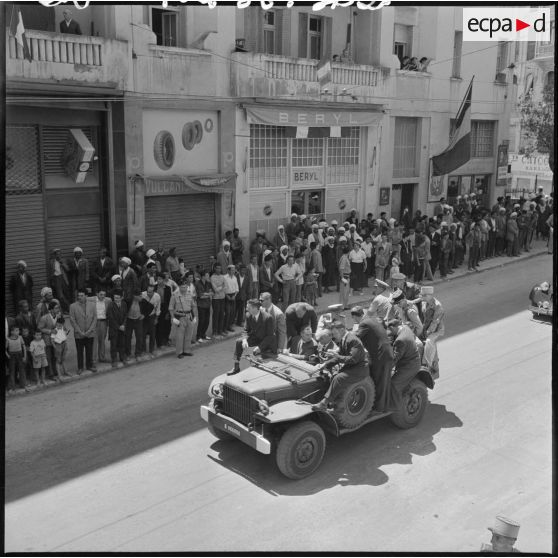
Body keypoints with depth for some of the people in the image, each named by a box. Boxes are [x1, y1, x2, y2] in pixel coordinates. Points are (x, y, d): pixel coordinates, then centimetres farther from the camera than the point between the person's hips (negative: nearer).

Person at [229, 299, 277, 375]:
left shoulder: (267, 318, -29)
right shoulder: (249, 316, -11)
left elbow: (270, 336, -23)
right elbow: (247, 331, 2)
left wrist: (260, 347, -30)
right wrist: (245, 340, -19)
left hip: (268, 341, -6)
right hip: (256, 338, 6)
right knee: (238, 342, -6)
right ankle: (236, 367, 2)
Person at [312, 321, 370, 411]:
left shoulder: (353, 340, -21)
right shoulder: (342, 340, 9)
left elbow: (353, 359, -27)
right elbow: (339, 356, 11)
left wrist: (337, 357, -20)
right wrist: (325, 364, -1)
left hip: (359, 369, -10)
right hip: (350, 367, 10)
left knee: (338, 378, -25)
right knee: (332, 376, -7)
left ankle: (324, 403, -21)